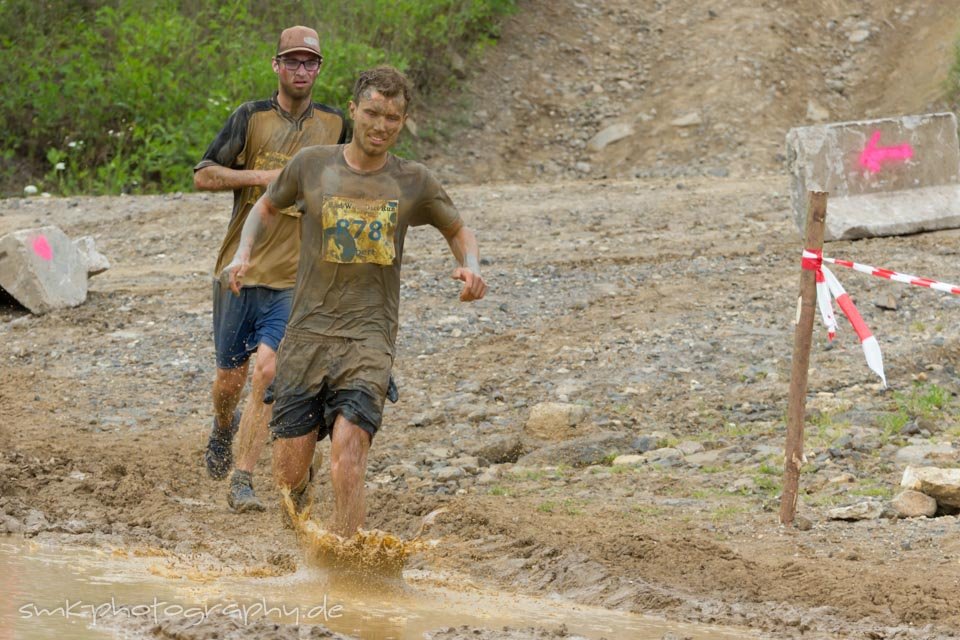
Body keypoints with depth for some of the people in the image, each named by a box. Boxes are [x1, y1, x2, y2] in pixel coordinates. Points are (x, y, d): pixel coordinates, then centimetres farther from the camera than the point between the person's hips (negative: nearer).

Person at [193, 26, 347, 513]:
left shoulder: (333, 123, 7)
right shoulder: (251, 117, -1)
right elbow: (203, 176, -5)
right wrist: (265, 176, -14)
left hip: (295, 277, 0)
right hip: (240, 268, 0)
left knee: (268, 371, -16)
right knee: (229, 378, 8)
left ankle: (242, 480, -10)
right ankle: (224, 428, 44)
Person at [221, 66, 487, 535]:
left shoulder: (414, 183, 4)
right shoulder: (312, 166, 4)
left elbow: (458, 231, 21)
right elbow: (268, 206, 23)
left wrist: (470, 267, -1)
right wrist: (244, 253, 5)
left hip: (369, 338, -1)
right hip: (307, 334, 1)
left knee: (347, 457, -21)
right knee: (288, 476, -1)